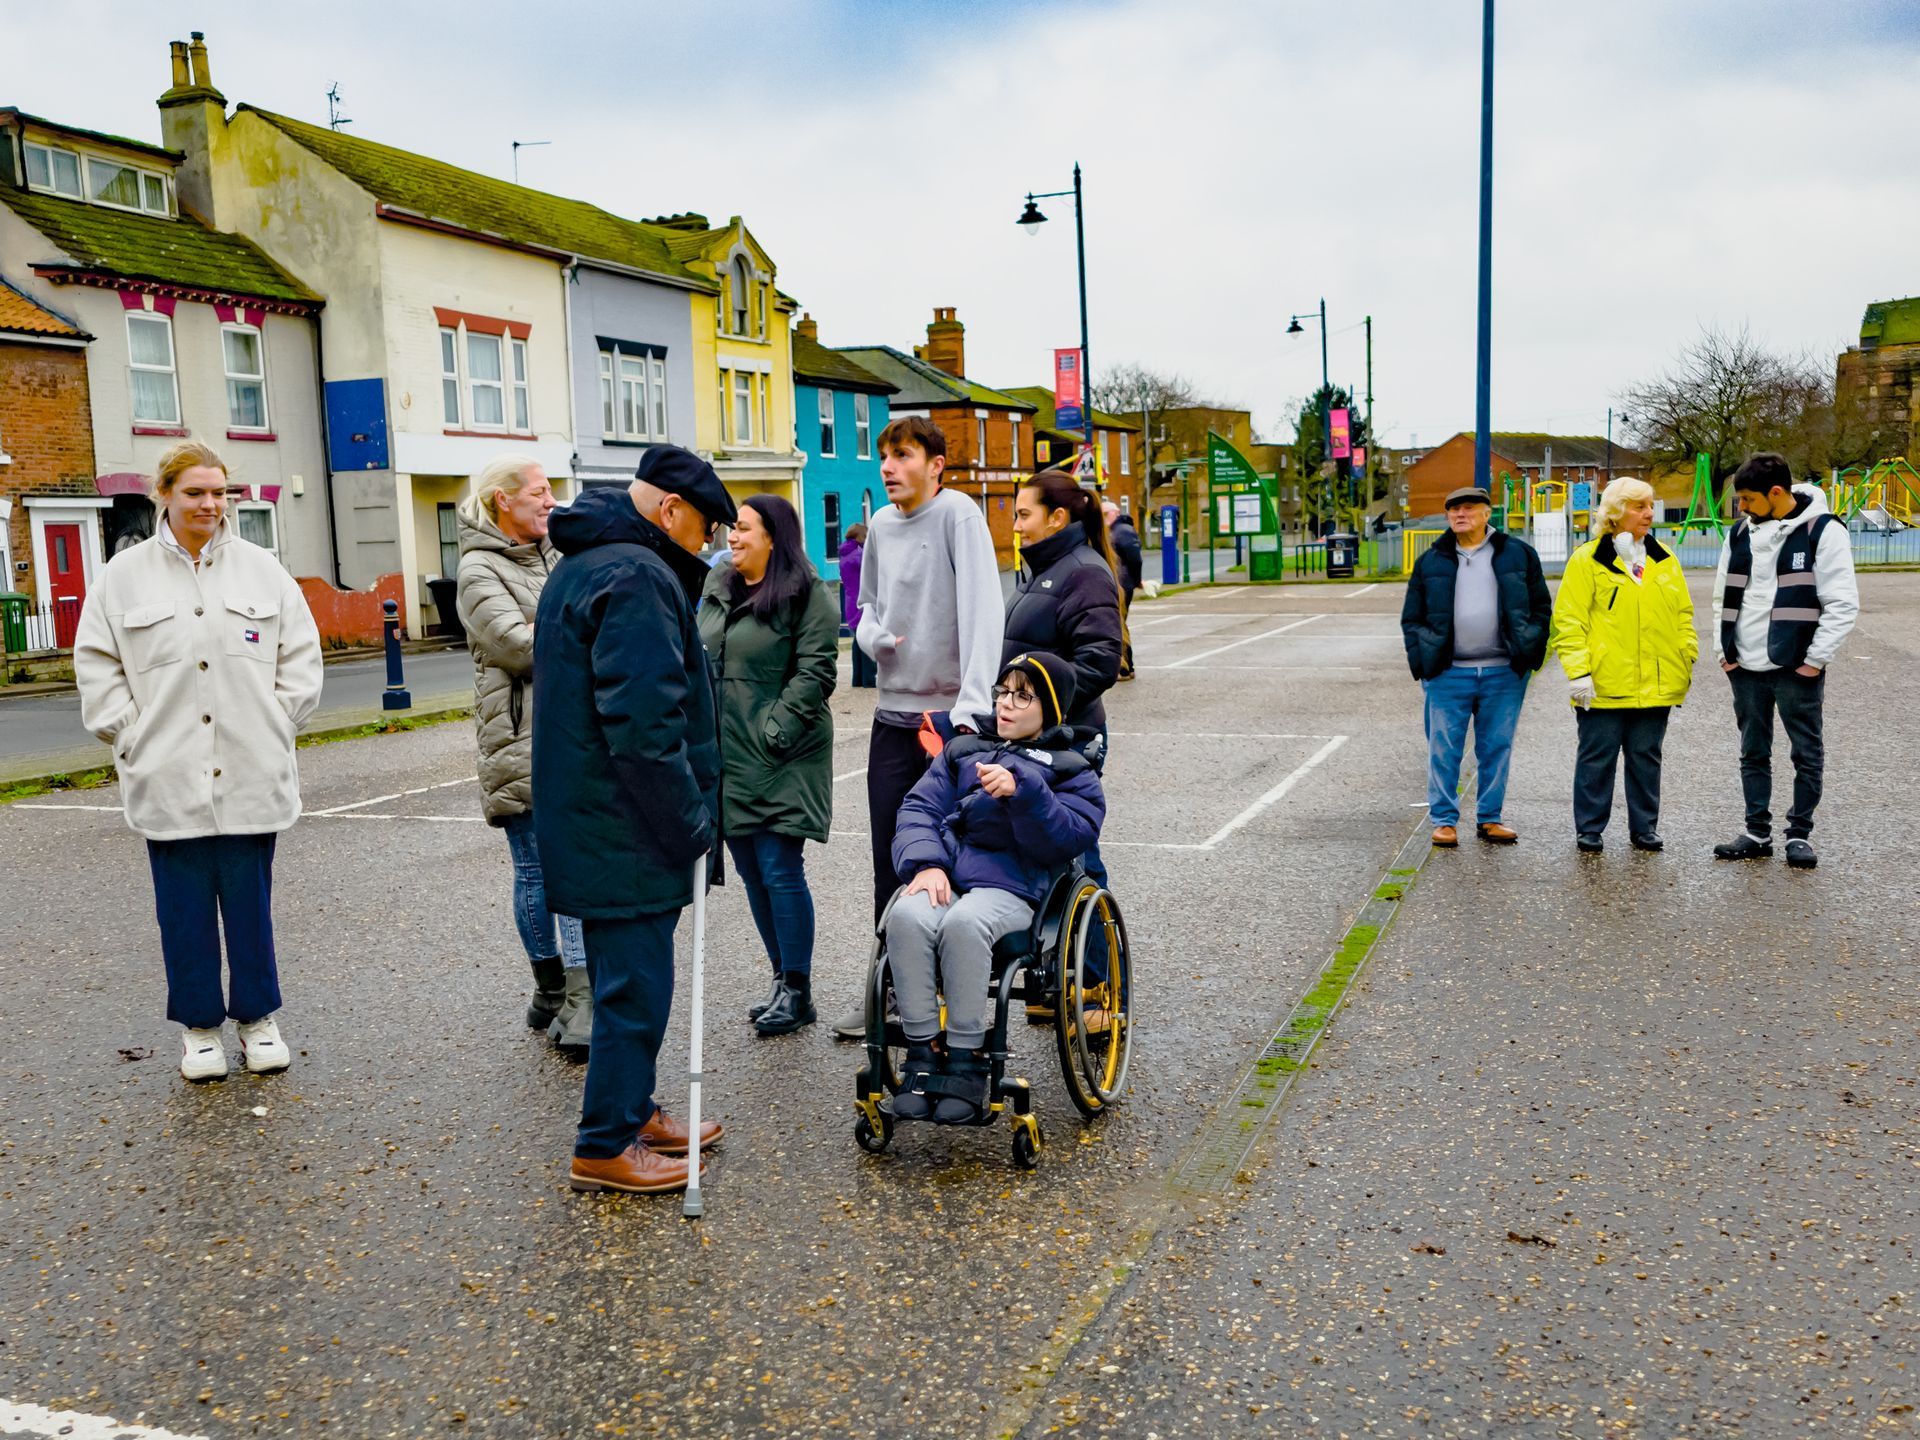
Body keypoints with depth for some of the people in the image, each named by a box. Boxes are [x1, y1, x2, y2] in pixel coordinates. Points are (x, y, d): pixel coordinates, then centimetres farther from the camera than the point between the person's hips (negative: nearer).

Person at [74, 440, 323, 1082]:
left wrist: (275, 722, 1)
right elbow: (97, 665, 5)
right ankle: (199, 1025, 22)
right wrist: (131, 735, -2)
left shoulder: (261, 569, 4)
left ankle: (257, 1018, 23)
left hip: (250, 777, 0)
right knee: (185, 909, 8)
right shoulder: (124, 574, 3)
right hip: (168, 781, 0)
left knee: (251, 903, 8)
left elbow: (302, 654, 7)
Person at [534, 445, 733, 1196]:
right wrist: (692, 823, -16)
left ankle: (632, 1111, 33)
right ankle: (606, 1147, 11)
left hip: (587, 821, 10)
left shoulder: (579, 566, 15)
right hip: (626, 830, -10)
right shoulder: (637, 576, -19)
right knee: (635, 986, 0)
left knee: (628, 978, 20)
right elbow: (644, 725, -26)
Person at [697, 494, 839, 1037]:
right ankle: (782, 978, 24)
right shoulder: (717, 589, 14)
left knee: (780, 871, -5)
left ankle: (797, 991, 7)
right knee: (751, 871, 12)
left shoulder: (806, 595, -7)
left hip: (780, 761, -7)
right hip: (727, 758, 7)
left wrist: (774, 732, -18)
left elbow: (815, 672, -13)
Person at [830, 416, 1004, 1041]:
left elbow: (981, 609, -21)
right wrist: (873, 634, -4)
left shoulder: (958, 513, -11)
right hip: (893, 713, 6)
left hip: (953, 713, -6)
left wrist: (971, 704, -31)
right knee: (890, 864, 12)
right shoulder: (881, 523, 9)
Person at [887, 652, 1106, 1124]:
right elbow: (920, 807, 14)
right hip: (943, 876, 3)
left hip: (1009, 886, -3)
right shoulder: (964, 751, 26)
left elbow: (1071, 838, -3)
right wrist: (925, 863, -6)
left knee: (964, 923, -37)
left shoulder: (1070, 771, 15)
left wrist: (1023, 793, -18)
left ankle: (967, 1060, -26)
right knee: (906, 916, -32)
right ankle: (922, 1052, -23)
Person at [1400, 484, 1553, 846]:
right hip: (1448, 674, 0)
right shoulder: (1431, 562, 8)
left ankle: (1491, 819, 17)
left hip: (1504, 673, 0)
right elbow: (1412, 618, 11)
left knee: (1497, 748, 7)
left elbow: (1541, 607, 10)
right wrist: (1422, 662, 0)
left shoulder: (1518, 554, 7)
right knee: (1443, 749, 0)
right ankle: (1444, 820, 10)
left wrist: (1530, 653, 1)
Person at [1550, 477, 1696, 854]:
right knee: (1597, 758, 3)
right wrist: (1578, 671, -14)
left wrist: (1688, 660, 9)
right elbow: (1568, 620, -7)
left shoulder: (1665, 560, 12)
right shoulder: (1587, 560, -4)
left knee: (1646, 756, 12)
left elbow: (1683, 614, 17)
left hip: (1656, 682, 4)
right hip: (1604, 683, -4)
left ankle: (1644, 827, 23)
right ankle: (1589, 829, 14)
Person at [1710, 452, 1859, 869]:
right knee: (1753, 753, 11)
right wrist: (1723, 650, 6)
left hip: (1797, 670, -5)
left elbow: (1843, 604, -11)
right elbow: (1724, 597, 15)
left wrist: (1816, 659, -13)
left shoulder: (1824, 531, -9)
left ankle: (1800, 833, 16)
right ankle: (1758, 832, 21)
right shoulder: (1740, 533, 8)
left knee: (1807, 753, 5)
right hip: (1745, 667, 5)